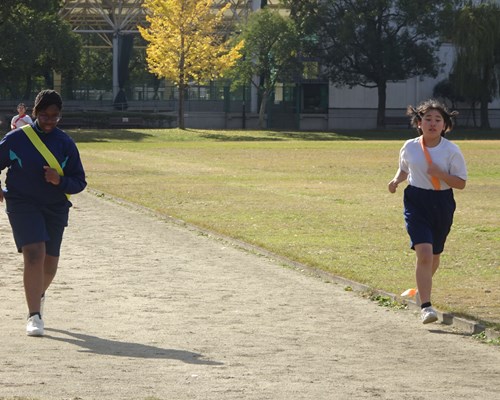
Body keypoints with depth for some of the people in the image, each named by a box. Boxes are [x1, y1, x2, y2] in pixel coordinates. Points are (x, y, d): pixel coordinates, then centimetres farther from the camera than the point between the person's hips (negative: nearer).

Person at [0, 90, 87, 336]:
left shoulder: (66, 143, 0)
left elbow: (79, 182, 2)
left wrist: (60, 181, -18)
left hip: (55, 208, 3)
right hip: (23, 205, -3)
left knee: (50, 263, 11)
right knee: (34, 254, -20)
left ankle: (38, 294, 46)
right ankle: (34, 316, -18)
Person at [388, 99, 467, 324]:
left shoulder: (451, 150, -5)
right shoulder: (409, 147, 1)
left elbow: (461, 183, -6)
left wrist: (439, 174, -21)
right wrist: (396, 180, -1)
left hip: (442, 204, 1)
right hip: (416, 202, -1)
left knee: (434, 255, 16)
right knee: (424, 252, -18)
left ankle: (422, 288, 47)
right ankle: (425, 306, -19)